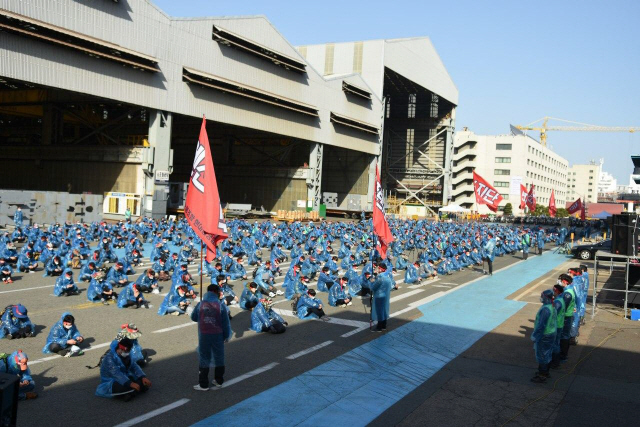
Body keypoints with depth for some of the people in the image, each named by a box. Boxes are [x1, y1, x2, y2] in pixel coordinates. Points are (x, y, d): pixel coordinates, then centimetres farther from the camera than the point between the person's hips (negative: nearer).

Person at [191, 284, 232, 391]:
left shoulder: (200, 304, -4)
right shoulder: (221, 306, -8)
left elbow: (193, 317, 10)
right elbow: (226, 323, -5)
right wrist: (226, 336, 7)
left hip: (204, 335, 0)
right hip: (217, 335, 0)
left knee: (204, 358, 8)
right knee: (219, 357, 15)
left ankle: (203, 384, 9)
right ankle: (219, 381, 25)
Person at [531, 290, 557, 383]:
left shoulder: (545, 309, -28)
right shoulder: (553, 307, 2)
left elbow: (541, 325, -26)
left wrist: (534, 336, -16)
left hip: (544, 336, -9)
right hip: (551, 334, 9)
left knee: (542, 355, 4)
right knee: (547, 354, 21)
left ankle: (542, 376, 13)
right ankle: (545, 372, 35)